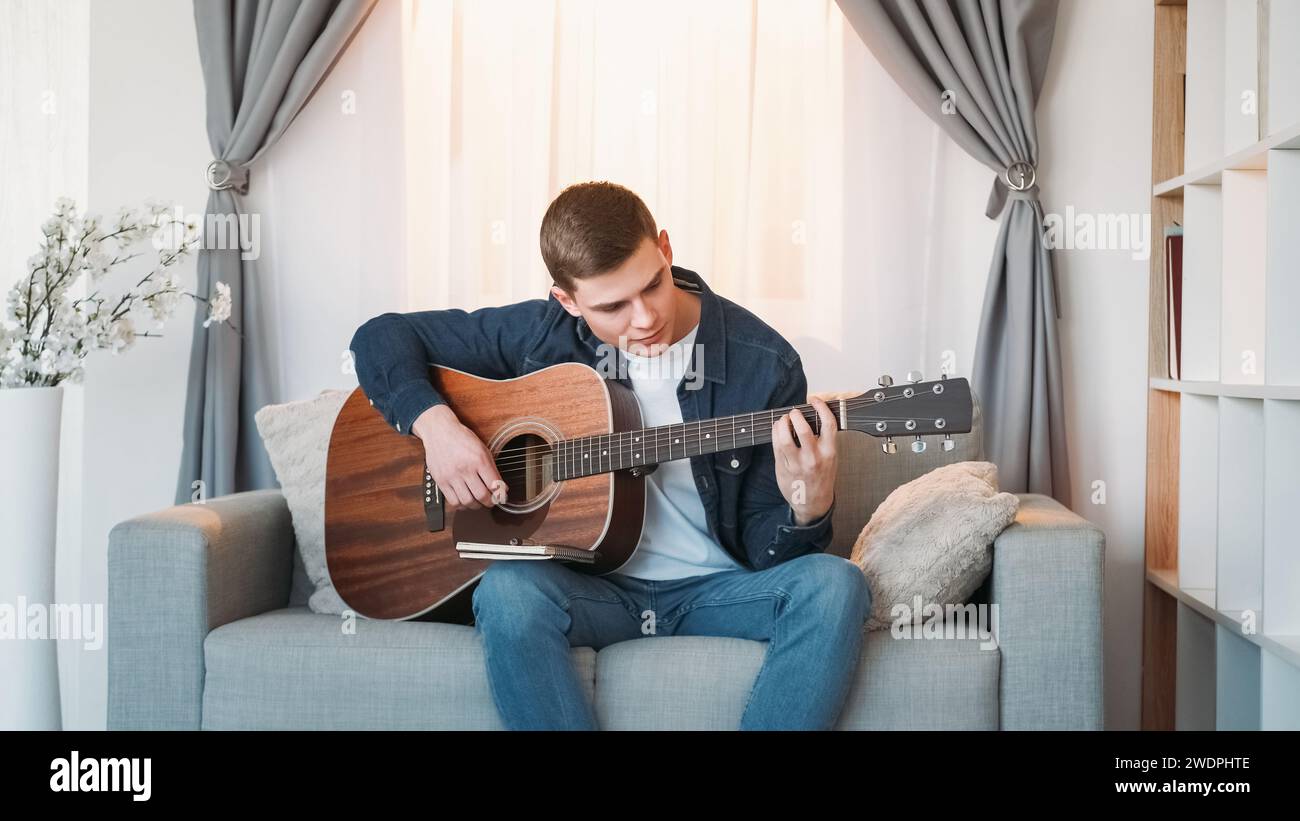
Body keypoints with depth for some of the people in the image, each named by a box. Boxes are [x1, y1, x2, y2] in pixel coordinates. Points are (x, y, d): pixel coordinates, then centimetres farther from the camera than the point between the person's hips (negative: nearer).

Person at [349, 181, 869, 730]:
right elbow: (382, 337, 4)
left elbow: (763, 547, -5)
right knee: (506, 591, -33)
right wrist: (435, 423, -15)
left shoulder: (764, 364, -9)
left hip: (716, 589, 0)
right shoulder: (542, 335, -5)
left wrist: (808, 511, -29)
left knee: (833, 583, -29)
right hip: (591, 584, 0)